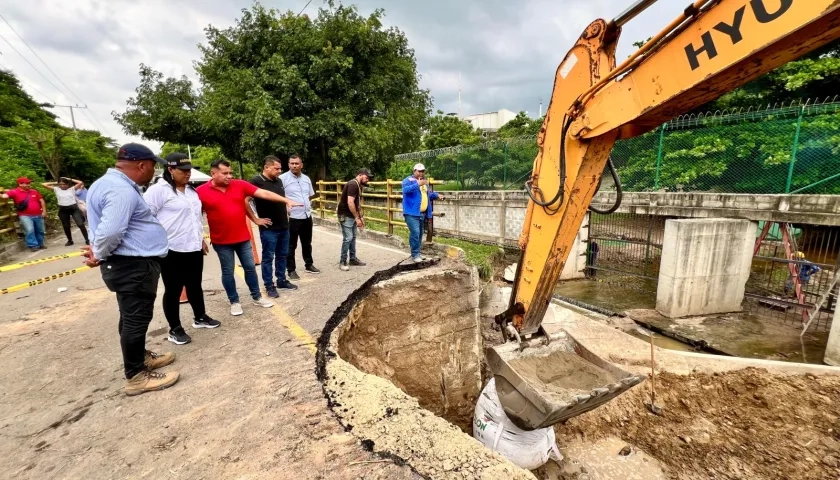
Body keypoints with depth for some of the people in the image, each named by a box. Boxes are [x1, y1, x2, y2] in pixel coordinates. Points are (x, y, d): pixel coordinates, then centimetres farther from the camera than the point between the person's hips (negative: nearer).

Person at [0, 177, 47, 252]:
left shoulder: (34, 191, 8)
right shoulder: (14, 192, -3)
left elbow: (41, 201, 12)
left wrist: (44, 211, 6)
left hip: (38, 215, 4)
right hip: (25, 216, -4)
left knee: (40, 231, 13)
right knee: (30, 230, -17)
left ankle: (40, 244, 27)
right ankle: (33, 245, -9)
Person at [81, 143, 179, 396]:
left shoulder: (107, 182, 13)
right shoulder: (122, 191, -23)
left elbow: (106, 226, 17)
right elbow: (110, 232, -31)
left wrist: (97, 251, 5)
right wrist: (99, 256, -13)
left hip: (127, 263, 11)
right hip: (134, 265, -11)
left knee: (131, 316, 22)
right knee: (136, 318, 1)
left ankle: (140, 357, 39)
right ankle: (136, 376, 14)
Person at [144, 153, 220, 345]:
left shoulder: (191, 190, 14)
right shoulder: (158, 190, -10)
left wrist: (201, 239, 23)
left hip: (193, 248, 7)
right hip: (171, 251, -7)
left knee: (195, 285, 18)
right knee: (173, 290, 5)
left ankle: (200, 317, 34)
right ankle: (175, 329, 19)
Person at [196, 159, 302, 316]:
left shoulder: (240, 185, -2)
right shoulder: (201, 192, -7)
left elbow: (264, 193, -6)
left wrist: (286, 200, -13)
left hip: (243, 238, 2)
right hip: (221, 241, -2)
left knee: (250, 267, 11)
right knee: (227, 272, 10)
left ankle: (257, 297, 26)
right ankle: (234, 302, 25)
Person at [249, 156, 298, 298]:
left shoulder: (278, 181, 9)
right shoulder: (256, 181, -13)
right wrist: (255, 219, -15)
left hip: (284, 226, 7)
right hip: (269, 229, -7)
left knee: (282, 255, 16)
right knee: (268, 257, 4)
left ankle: (282, 281, 29)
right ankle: (269, 286, 14)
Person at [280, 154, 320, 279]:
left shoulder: (306, 178, 10)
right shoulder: (283, 178, -10)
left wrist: (307, 203, 7)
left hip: (307, 216, 6)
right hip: (292, 217, -6)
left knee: (307, 243, 18)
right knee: (291, 245, 4)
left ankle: (309, 264, 33)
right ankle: (291, 270, 14)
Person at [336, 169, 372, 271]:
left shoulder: (359, 186, 11)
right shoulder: (353, 185, -19)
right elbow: (350, 203, -26)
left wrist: (361, 217, 14)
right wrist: (357, 218, -23)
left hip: (352, 215, 10)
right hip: (345, 215, -10)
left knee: (353, 237, 13)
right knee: (348, 238, -9)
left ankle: (353, 259, 22)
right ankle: (342, 262, 0)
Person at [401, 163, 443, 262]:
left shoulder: (424, 181, 20)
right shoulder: (408, 180, -4)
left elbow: (428, 195, 28)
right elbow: (405, 190, -24)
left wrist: (437, 195, 10)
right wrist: (418, 184, -32)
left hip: (423, 213, 8)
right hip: (412, 212, -8)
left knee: (420, 234, 12)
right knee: (415, 233, -16)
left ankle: (417, 253, 24)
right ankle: (415, 254, -6)